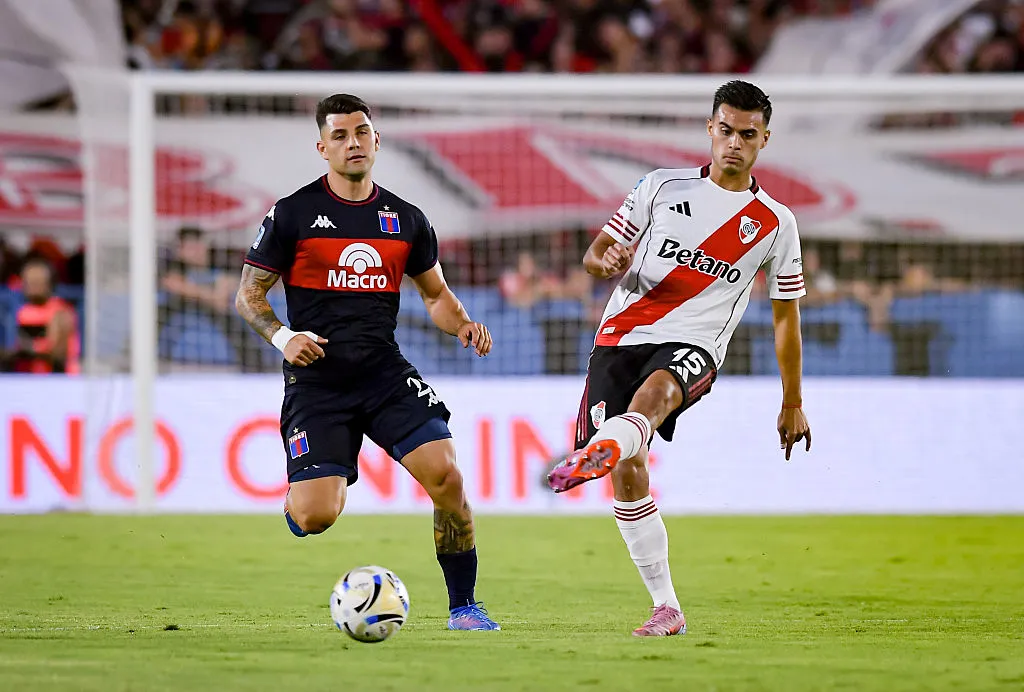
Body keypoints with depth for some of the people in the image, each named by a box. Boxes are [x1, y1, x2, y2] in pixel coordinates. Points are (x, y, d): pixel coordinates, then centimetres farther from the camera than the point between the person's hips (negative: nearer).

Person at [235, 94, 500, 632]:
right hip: (315, 381, -3)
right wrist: (282, 337, -15)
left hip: (385, 373, 3)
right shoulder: (292, 214, -1)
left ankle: (463, 607, -2)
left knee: (446, 475, -18)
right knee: (316, 518, -16)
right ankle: (298, 492, 25)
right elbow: (248, 294, 4)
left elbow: (435, 293, 21)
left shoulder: (405, 220, 9)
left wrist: (462, 325, 0)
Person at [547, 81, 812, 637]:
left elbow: (785, 315, 18)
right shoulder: (662, 188, 12)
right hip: (624, 334, 2)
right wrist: (606, 261, -12)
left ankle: (592, 456, -70)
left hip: (692, 346, -2)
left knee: (654, 392, -37)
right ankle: (666, 608, -1)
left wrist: (792, 403, 19)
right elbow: (596, 252, 14)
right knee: (629, 470, -10)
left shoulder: (775, 224, 11)